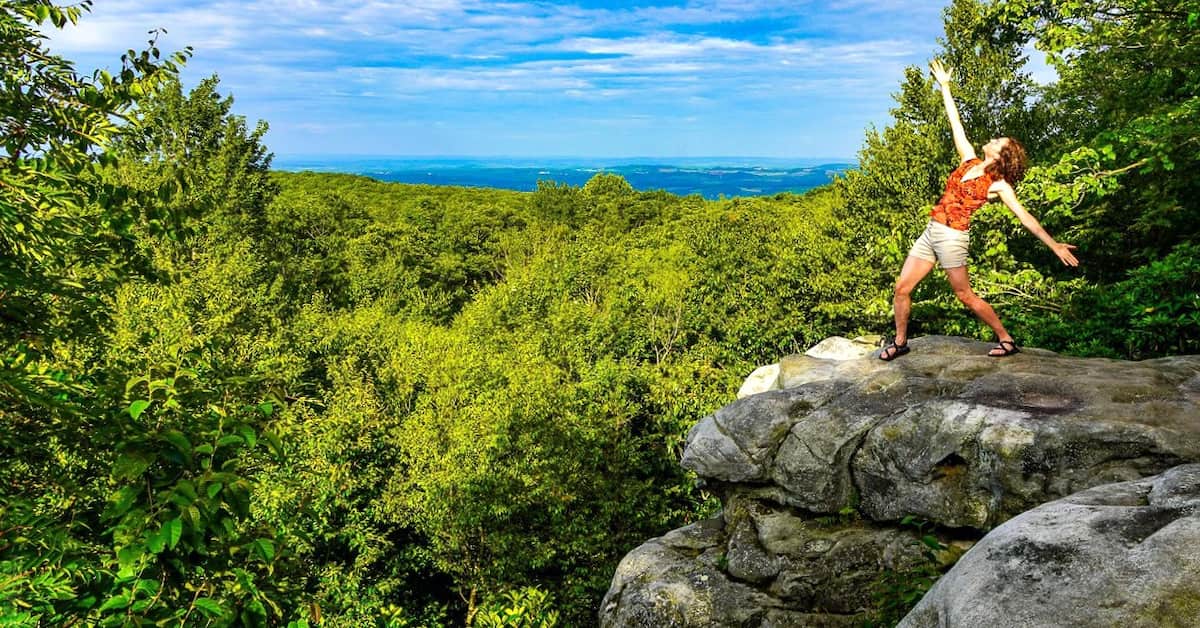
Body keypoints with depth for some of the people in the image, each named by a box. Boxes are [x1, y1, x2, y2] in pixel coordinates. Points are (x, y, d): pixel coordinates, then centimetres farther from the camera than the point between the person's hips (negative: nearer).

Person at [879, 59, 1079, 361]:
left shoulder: (998, 185, -6)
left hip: (952, 238, -6)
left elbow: (1025, 218, -7)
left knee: (965, 296, 3)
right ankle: (900, 342, 18)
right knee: (902, 287, 3)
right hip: (930, 233, 6)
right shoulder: (970, 161, 9)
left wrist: (1055, 246, -14)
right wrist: (945, 86, 16)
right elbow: (956, 123, 12)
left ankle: (1007, 340, 21)